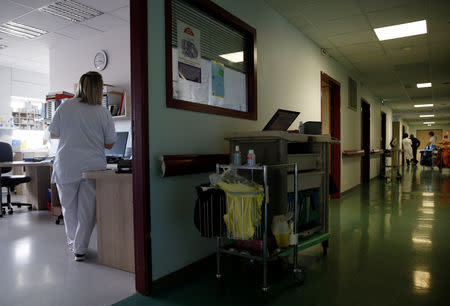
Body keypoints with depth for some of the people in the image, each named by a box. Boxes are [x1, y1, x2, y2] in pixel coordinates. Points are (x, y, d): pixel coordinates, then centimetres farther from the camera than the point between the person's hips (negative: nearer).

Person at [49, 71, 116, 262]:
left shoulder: (65, 107, -2)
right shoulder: (103, 112, -4)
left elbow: (53, 134, 9)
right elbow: (109, 144, 2)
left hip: (66, 166, 1)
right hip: (93, 166, -1)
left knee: (69, 207, 17)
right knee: (87, 209, 7)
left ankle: (73, 242, 33)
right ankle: (80, 248, 11)